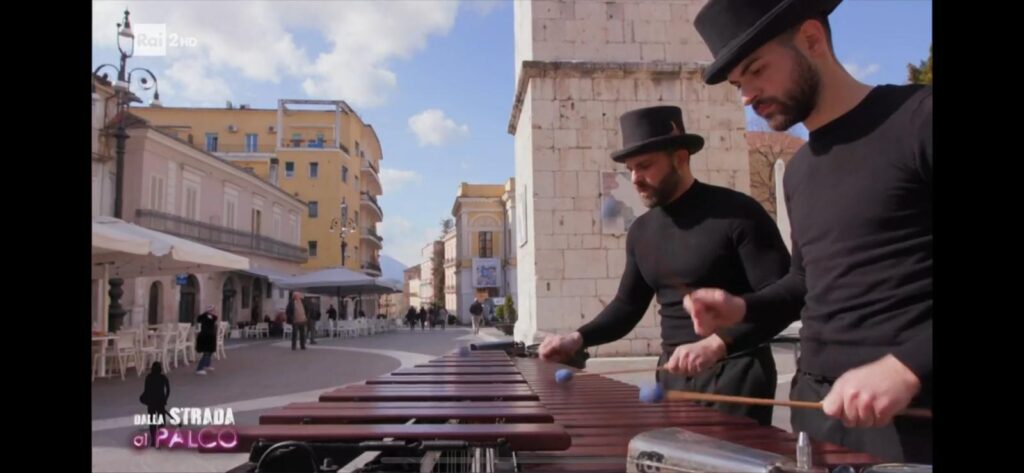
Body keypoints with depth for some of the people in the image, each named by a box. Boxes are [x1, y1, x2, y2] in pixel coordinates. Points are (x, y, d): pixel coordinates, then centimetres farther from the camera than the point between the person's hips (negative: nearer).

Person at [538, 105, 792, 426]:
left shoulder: (738, 213, -11)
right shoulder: (641, 231, 9)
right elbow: (627, 305, 15)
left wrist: (716, 343, -29)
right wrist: (579, 338, -1)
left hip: (735, 371, -6)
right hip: (673, 372, 6)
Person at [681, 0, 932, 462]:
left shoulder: (919, 118, -9)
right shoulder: (799, 170, 14)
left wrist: (906, 366, -24)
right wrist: (743, 308, 7)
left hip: (911, 414, -7)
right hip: (817, 403, 7)